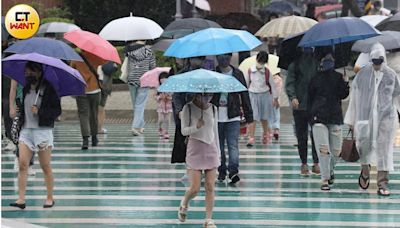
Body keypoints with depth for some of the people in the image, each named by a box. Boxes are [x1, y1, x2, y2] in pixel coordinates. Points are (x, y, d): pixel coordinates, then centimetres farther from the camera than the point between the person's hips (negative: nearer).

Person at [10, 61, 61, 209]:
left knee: (45, 166, 3)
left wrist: (39, 112, -17)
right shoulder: (26, 89, 11)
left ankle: (50, 198, 16)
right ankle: (21, 199, -11)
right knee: (22, 164, -9)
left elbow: (57, 110, -7)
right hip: (26, 130, 5)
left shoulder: (48, 89, -6)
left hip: (43, 130, -5)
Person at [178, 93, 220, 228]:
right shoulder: (188, 108, -5)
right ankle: (184, 204, 26)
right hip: (195, 149, -3)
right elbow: (184, 131, -6)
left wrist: (218, 151, 15)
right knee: (195, 188, -6)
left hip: (211, 149, 3)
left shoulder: (213, 109, 6)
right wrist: (196, 127, -25)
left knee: (210, 188, -1)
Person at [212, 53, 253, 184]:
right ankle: (221, 171, 18)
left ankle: (233, 171, -17)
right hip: (216, 116, 1)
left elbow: (244, 95, 7)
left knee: (233, 145, -10)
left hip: (233, 116, -1)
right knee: (218, 145, 7)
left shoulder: (237, 74, 5)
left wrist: (249, 116, 4)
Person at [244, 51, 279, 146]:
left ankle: (266, 134, 37)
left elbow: (273, 85, 5)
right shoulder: (250, 71, -4)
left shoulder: (267, 72, -2)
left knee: (264, 118, 14)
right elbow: (245, 84, 5)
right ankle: (251, 138, -13)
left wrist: (275, 99, 7)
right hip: (252, 95, -1)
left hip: (265, 95, 1)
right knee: (252, 118, -11)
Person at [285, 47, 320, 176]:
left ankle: (316, 163, 5)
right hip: (299, 106, 0)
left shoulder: (317, 63, 8)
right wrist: (292, 97, -18)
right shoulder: (295, 64, 4)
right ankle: (304, 164, 11)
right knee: (301, 136, 3)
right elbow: (289, 83, -1)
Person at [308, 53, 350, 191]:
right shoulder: (316, 79, 7)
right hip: (319, 117, -1)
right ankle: (325, 179, -9)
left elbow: (343, 95, 0)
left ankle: (330, 170, 34)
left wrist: (345, 83, -15)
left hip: (335, 117, 2)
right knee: (323, 149, -12)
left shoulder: (339, 77, 8)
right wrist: (311, 115, 3)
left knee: (336, 151, 5)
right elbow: (310, 97, 10)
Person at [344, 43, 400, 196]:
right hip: (365, 116, 0)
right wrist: (351, 119, 8)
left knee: (384, 149, -2)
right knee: (364, 145, -5)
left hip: (386, 117, 0)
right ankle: (365, 170, 27)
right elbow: (354, 98, 7)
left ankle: (383, 184, 2)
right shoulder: (362, 74, 3)